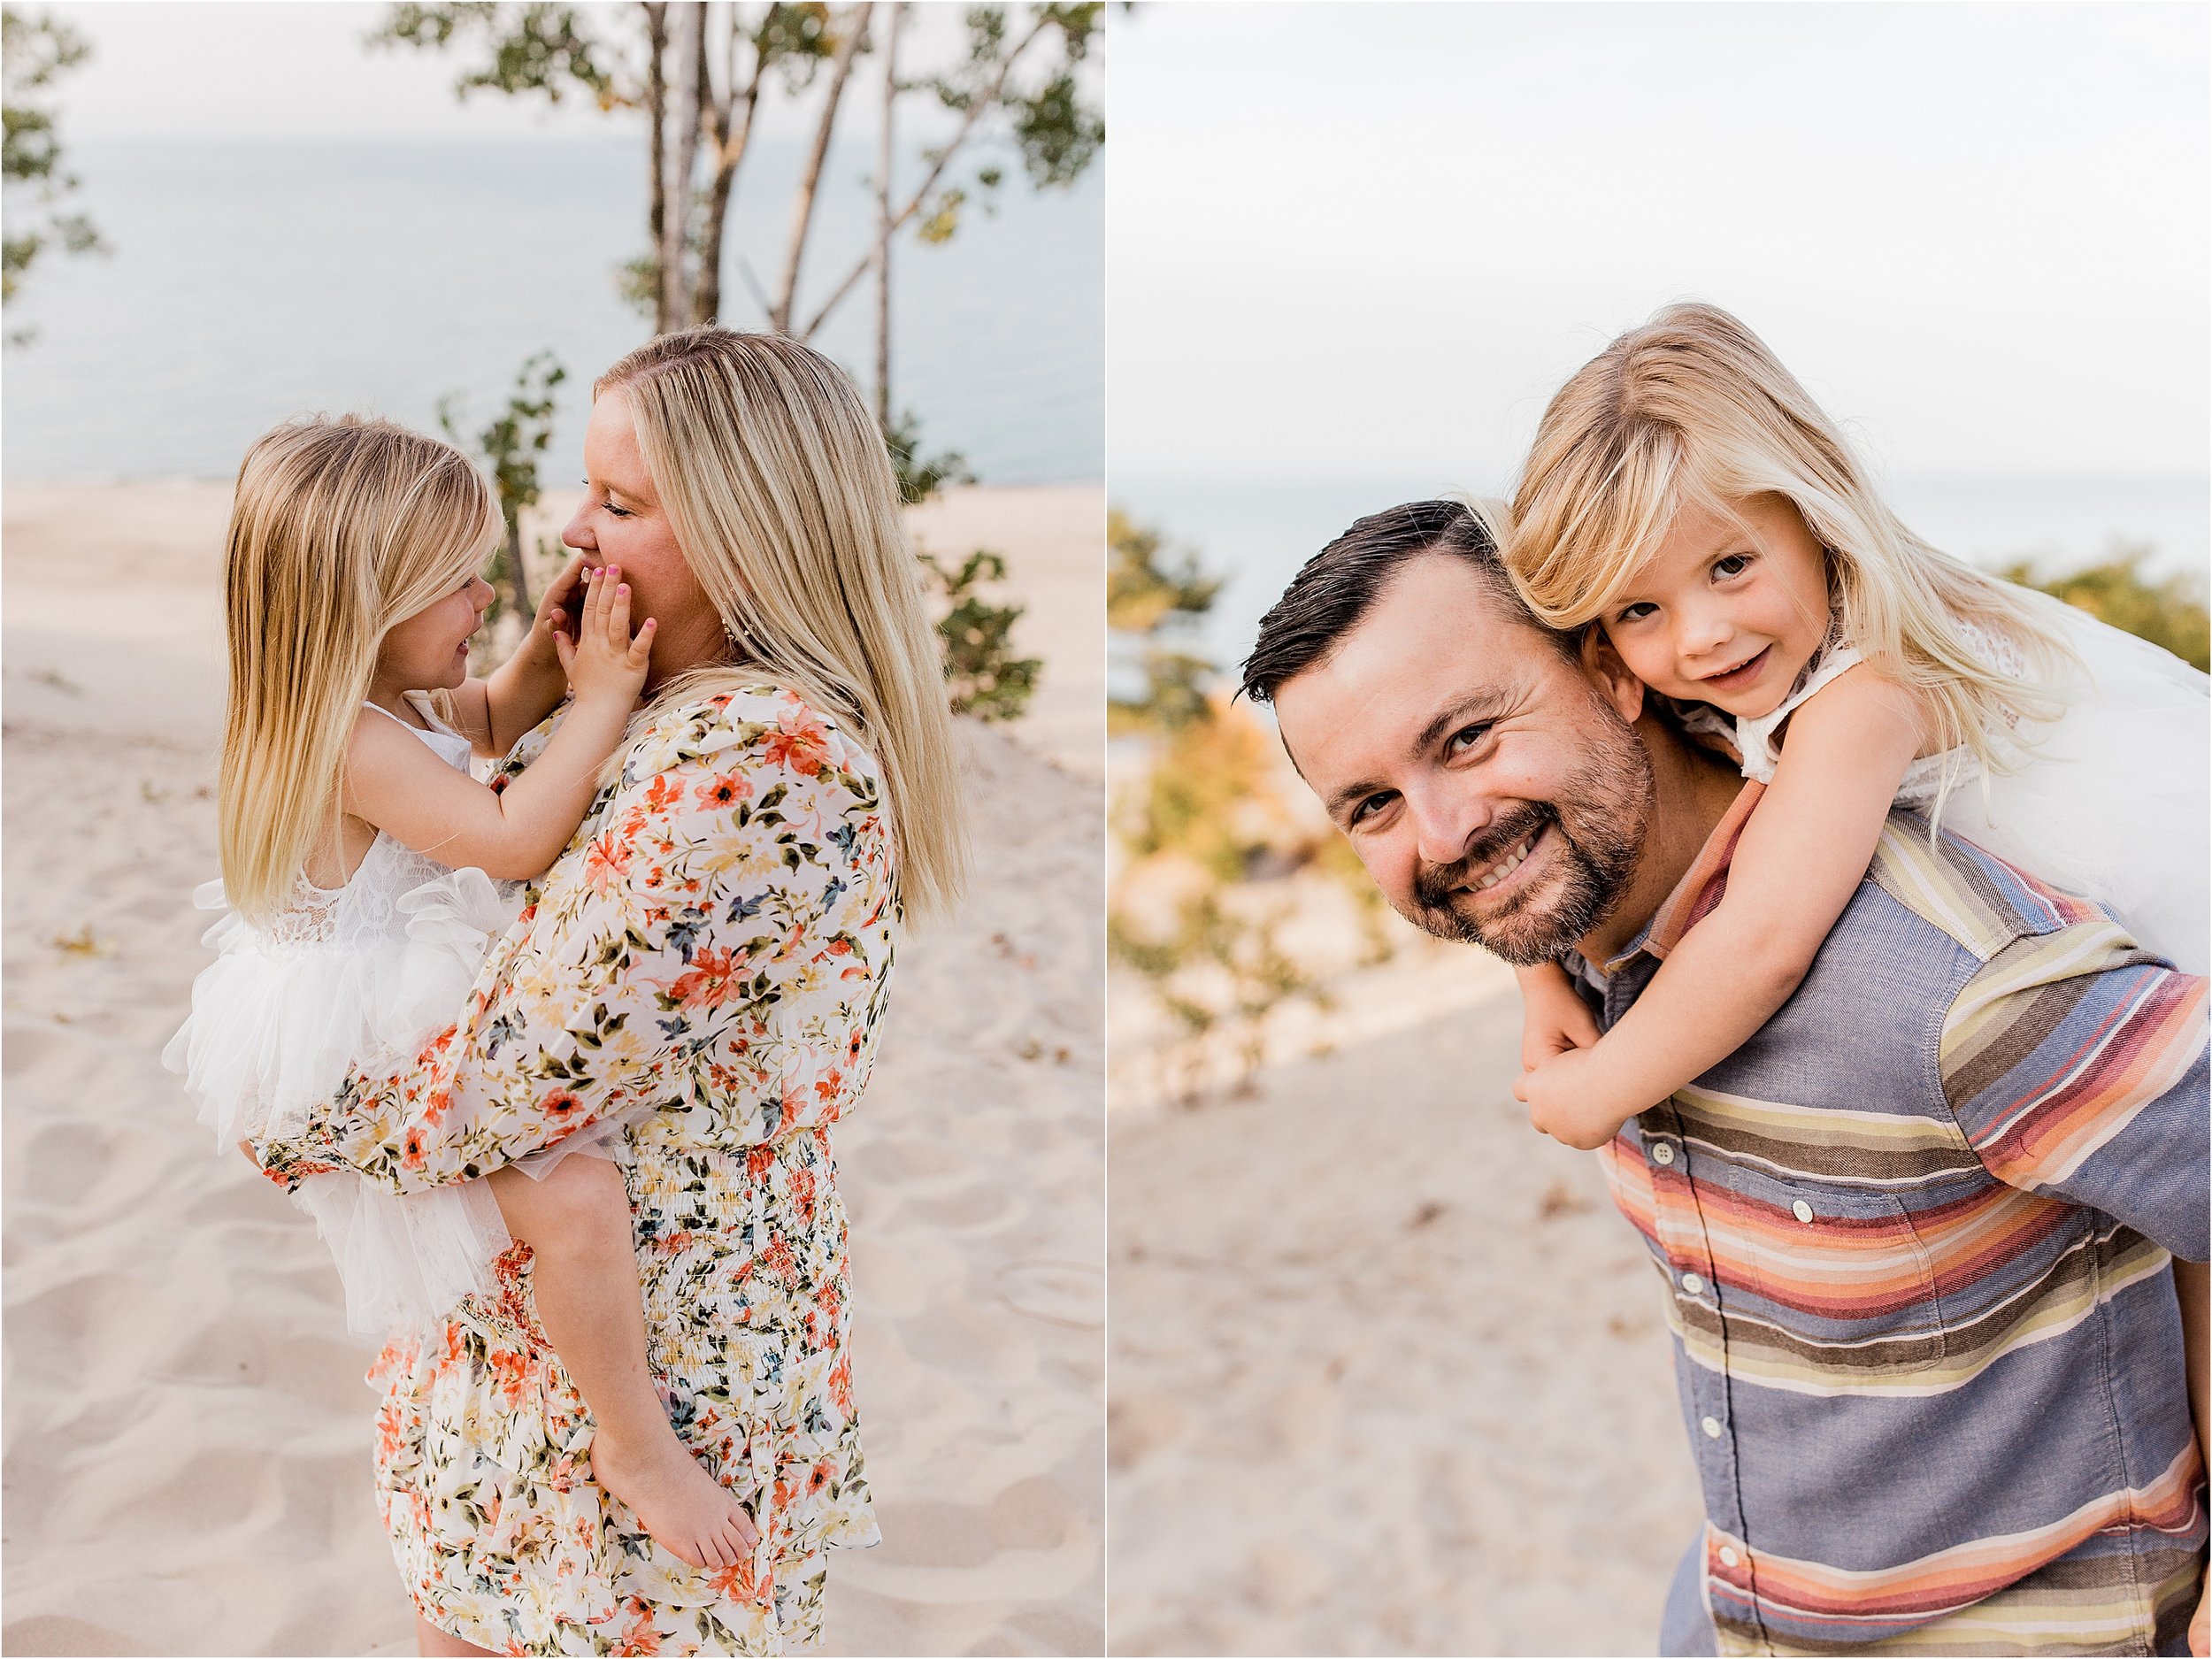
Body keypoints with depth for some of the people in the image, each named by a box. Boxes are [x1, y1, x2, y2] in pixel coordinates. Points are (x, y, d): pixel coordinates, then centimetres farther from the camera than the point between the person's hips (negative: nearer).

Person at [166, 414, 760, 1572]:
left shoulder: (382, 691, 2)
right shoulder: (352, 740, -30)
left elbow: (485, 718, 21)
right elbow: (513, 835, -35)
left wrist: (544, 654, 0)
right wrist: (601, 698, -29)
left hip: (404, 1025, 11)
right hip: (370, 1063, -11)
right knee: (578, 1196, -26)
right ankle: (636, 1443, -10)